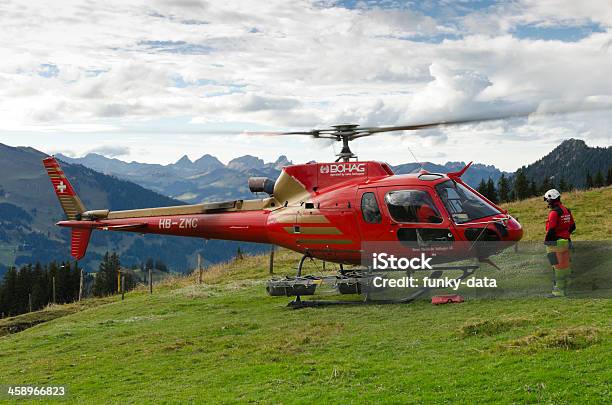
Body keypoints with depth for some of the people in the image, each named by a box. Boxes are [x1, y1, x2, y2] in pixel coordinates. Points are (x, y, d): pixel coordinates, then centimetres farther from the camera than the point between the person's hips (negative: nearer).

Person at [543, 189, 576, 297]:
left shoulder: (554, 212, -17)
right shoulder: (567, 211, 11)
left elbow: (551, 230, -20)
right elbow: (572, 227, 17)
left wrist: (546, 241, -9)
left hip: (556, 243, -9)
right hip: (566, 242, 9)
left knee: (558, 267, -5)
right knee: (565, 266, 12)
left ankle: (559, 291, -3)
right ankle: (564, 288, 19)